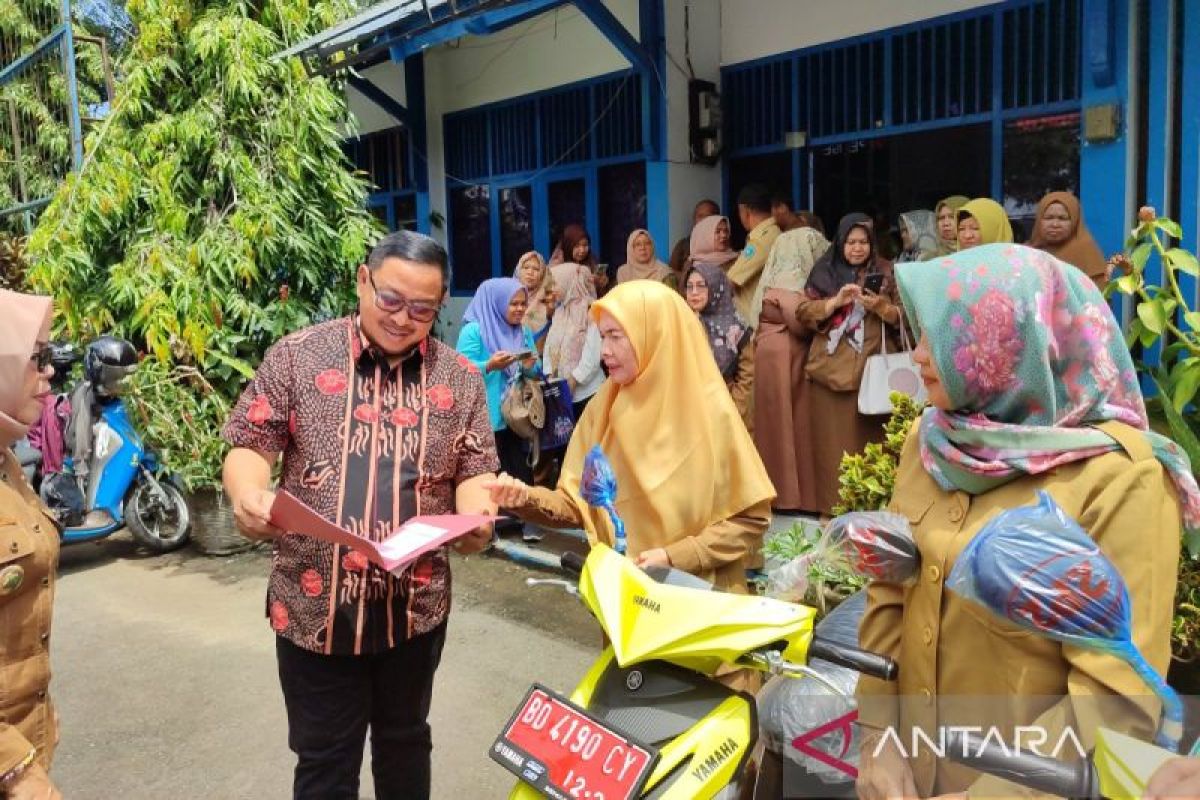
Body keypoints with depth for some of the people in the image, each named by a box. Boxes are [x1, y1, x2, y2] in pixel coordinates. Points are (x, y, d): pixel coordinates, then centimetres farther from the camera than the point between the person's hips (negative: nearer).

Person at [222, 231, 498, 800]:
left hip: (415, 605, 2)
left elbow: (475, 473, 7)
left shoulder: (459, 379, 4)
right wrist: (248, 495, -22)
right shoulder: (298, 355, -2)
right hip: (316, 604, -2)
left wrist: (475, 517, -14)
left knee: (405, 744, 22)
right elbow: (251, 445, 0)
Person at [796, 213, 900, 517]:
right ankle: (830, 506, 7)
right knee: (831, 440, 0)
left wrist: (881, 306, -14)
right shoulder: (824, 272, 8)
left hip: (870, 371, 0)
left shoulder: (886, 272, 9)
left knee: (867, 440, -1)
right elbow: (803, 313, 1)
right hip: (829, 369, 0)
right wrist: (836, 301, -14)